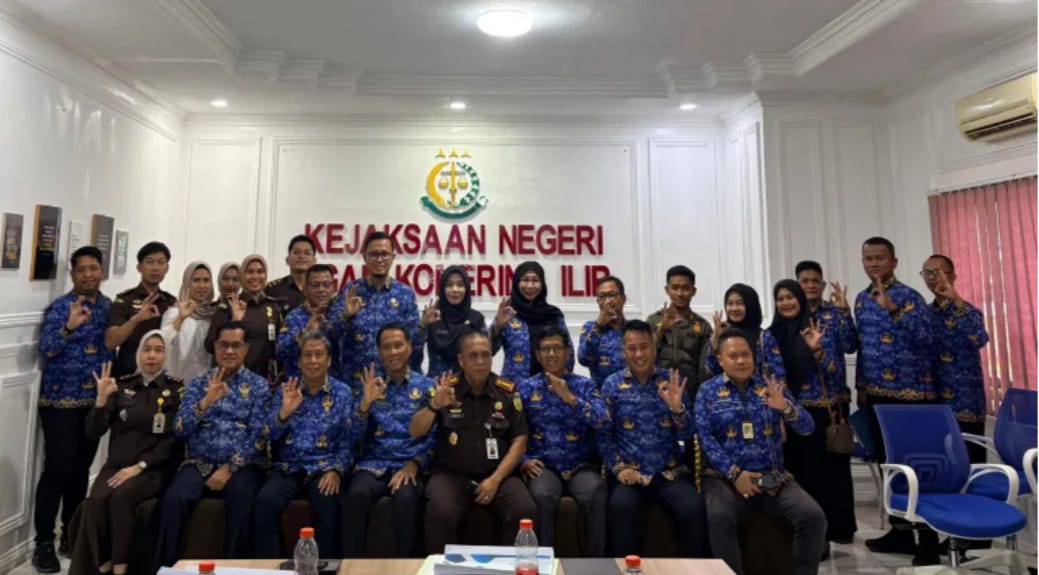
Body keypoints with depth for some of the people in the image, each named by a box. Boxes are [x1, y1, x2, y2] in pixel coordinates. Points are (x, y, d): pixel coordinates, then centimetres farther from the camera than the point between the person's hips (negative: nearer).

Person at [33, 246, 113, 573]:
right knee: (58, 467, -7)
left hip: (95, 399, 4)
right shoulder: (60, 307, -7)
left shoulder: (109, 306, 7)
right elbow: (45, 349, -17)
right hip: (60, 399, -4)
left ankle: (71, 534, 22)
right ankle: (44, 542, 5)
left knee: (82, 468, 10)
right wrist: (69, 327, -34)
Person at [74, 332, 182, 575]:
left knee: (120, 496, -30)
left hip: (154, 469, -3)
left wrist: (139, 466, -14)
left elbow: (174, 439, -5)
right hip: (116, 465, 3)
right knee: (96, 500, -26)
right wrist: (102, 398, -10)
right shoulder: (122, 385, 9)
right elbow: (93, 432, 5)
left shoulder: (177, 388, 0)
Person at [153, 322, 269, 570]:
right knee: (173, 499, -27)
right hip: (199, 463, 2)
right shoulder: (198, 383, 15)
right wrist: (206, 401, -13)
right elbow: (180, 429, 2)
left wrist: (229, 467, -13)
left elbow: (259, 436, -3)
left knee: (242, 498, -32)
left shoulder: (258, 385, 7)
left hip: (241, 464, -2)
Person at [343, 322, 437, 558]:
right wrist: (366, 402, -15)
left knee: (407, 498, -33)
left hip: (410, 466, -1)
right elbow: (355, 435, 1)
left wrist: (413, 465, -15)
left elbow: (433, 438, 1)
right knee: (356, 495, -31)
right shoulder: (370, 382, 9)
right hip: (373, 464, 1)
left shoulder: (426, 386, 6)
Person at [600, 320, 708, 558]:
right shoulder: (612, 384, 5)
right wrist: (619, 468, -12)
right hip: (630, 473, -1)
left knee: (694, 507, -26)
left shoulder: (672, 381, 7)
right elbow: (604, 434, 2)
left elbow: (687, 435, 3)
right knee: (621, 506, -31)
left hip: (670, 472, 1)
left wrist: (677, 408, -16)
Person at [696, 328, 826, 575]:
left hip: (774, 477, 3)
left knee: (814, 516, -18)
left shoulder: (771, 387, 11)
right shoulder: (708, 391, 4)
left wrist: (786, 407, -18)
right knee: (719, 517, -31)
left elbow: (807, 428, 3)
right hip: (726, 477, -3)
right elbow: (706, 438, -5)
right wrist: (734, 473, -16)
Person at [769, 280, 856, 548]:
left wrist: (817, 350, -24)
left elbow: (835, 373, -10)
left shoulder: (820, 329, -4)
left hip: (821, 412, -4)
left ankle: (821, 536, 8)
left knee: (821, 472, -1)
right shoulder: (772, 334, 6)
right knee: (796, 472, 8)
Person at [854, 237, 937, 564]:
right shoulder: (862, 299, 11)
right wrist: (861, 385, 16)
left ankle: (928, 539, 11)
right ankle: (900, 531, 27)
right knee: (888, 463, 14)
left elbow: (926, 339, -24)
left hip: (911, 393, -7)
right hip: (877, 394, 7)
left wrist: (893, 309, -31)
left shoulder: (909, 297, -10)